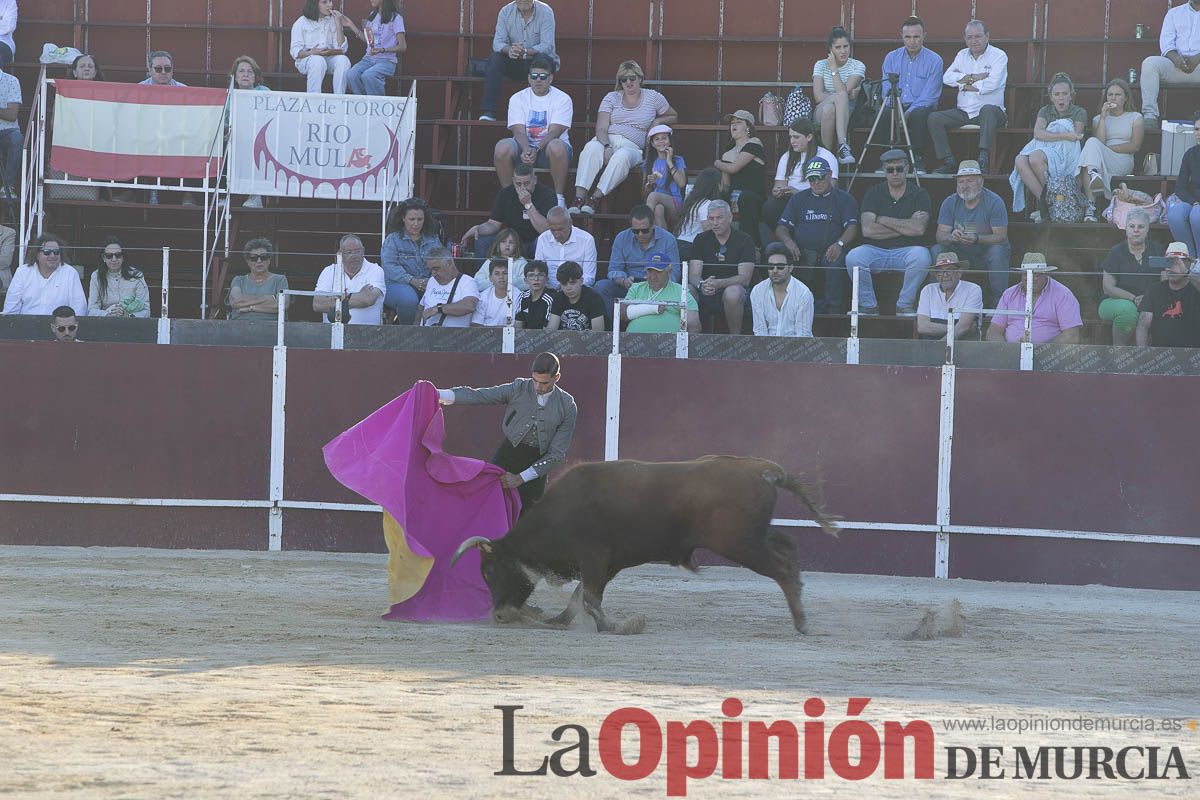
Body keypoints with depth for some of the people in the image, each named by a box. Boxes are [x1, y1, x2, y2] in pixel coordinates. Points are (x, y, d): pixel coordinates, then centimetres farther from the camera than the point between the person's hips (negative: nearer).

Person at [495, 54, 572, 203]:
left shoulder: (562, 99, -3)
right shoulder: (517, 99, 4)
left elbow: (554, 132, -14)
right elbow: (519, 131, -8)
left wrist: (536, 150, -30)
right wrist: (526, 150, -30)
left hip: (547, 147, -2)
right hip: (525, 147, 2)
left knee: (556, 147, -39)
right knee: (502, 147, -30)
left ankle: (559, 197, -24)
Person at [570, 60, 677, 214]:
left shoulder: (653, 98, 15)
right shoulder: (611, 98, 15)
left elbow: (673, 116, 31)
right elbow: (601, 128, 2)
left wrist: (657, 121, 8)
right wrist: (607, 146, -19)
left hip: (632, 146, -1)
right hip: (606, 141, 1)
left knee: (622, 156, -39)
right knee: (591, 148, -36)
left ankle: (595, 199, -44)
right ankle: (579, 198, -44)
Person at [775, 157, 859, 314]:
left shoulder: (843, 198, 15)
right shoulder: (799, 199, 24)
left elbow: (852, 227, 1)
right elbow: (781, 228, 17)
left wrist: (839, 244, -21)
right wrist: (788, 241, -8)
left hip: (830, 253, -2)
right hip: (803, 253, 2)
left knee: (836, 263, -38)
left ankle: (834, 309, -36)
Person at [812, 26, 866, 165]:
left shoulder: (858, 66, 3)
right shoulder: (821, 65, 7)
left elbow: (844, 92, -12)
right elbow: (818, 96, -6)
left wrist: (834, 69, -8)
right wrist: (847, 96, -12)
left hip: (847, 113, -1)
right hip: (821, 112, 1)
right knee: (837, 100, -35)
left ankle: (842, 147, -47)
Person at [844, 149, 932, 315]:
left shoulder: (919, 195, 2)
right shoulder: (873, 193, 5)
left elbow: (919, 228, -15)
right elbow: (867, 229, -10)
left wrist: (883, 220, -9)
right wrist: (905, 227, -11)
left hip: (906, 250, -1)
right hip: (876, 250, 1)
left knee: (921, 256, -35)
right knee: (853, 257, -30)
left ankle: (905, 305, -16)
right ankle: (868, 305, -11)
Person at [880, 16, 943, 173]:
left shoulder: (934, 61, -1)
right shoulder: (891, 58, 10)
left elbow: (929, 95, -9)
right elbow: (887, 91, 5)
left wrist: (909, 112, -22)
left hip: (922, 107, -2)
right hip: (896, 106, 2)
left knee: (919, 114, -38)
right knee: (882, 113, -32)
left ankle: (918, 159, -25)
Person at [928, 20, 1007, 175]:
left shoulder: (998, 56, 0)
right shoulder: (962, 55, 16)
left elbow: (992, 84, -16)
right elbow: (947, 78, 0)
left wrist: (966, 85, -6)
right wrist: (973, 78, -10)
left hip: (992, 111, -5)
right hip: (964, 113, 5)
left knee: (988, 110, -40)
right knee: (934, 118, -13)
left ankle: (983, 160, -49)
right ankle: (948, 163, -16)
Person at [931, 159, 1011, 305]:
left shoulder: (994, 202, -12)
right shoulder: (949, 203, -1)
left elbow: (1000, 237, -18)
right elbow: (940, 235, -7)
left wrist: (977, 239, -37)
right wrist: (951, 237, -33)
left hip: (987, 249, -3)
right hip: (960, 252, 3)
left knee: (997, 252, -35)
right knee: (935, 251, -21)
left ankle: (998, 302, -24)